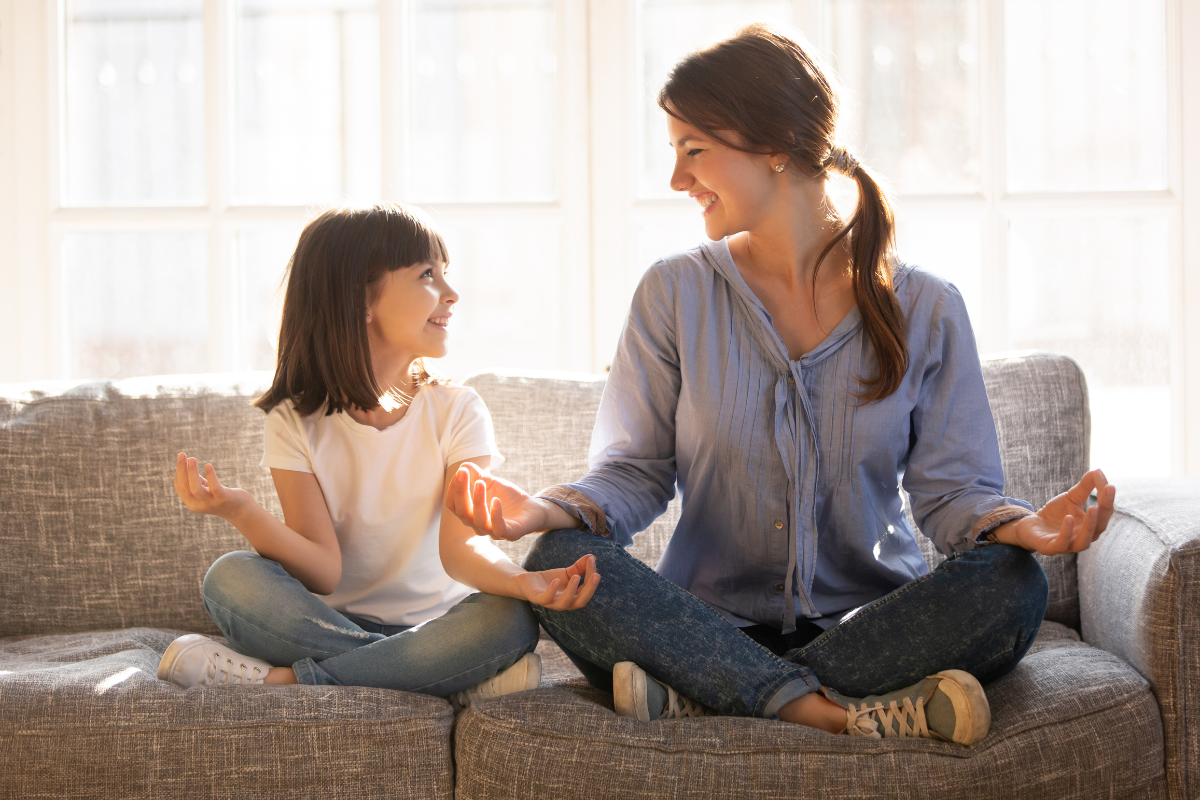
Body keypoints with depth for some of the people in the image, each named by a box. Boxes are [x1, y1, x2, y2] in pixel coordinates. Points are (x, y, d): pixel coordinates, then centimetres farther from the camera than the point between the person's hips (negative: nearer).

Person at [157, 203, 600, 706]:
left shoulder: (456, 410, 0)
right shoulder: (296, 421, -2)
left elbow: (461, 546, -15)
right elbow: (324, 572, -13)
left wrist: (523, 582, -38)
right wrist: (241, 512, -32)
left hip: (434, 625, 0)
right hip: (331, 622, 0)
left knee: (509, 620, -32)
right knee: (231, 578, -26)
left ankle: (278, 679, -26)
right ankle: (465, 681, -30)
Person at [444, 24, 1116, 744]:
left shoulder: (924, 309, 1)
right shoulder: (675, 294, 4)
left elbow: (950, 487, -2)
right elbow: (636, 469, 1)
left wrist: (1017, 524, -25)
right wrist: (554, 508, -21)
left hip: (870, 619, 0)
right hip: (712, 620, 0)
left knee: (1011, 584, -30)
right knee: (559, 563, -28)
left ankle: (698, 697, -28)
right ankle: (845, 711, -34)